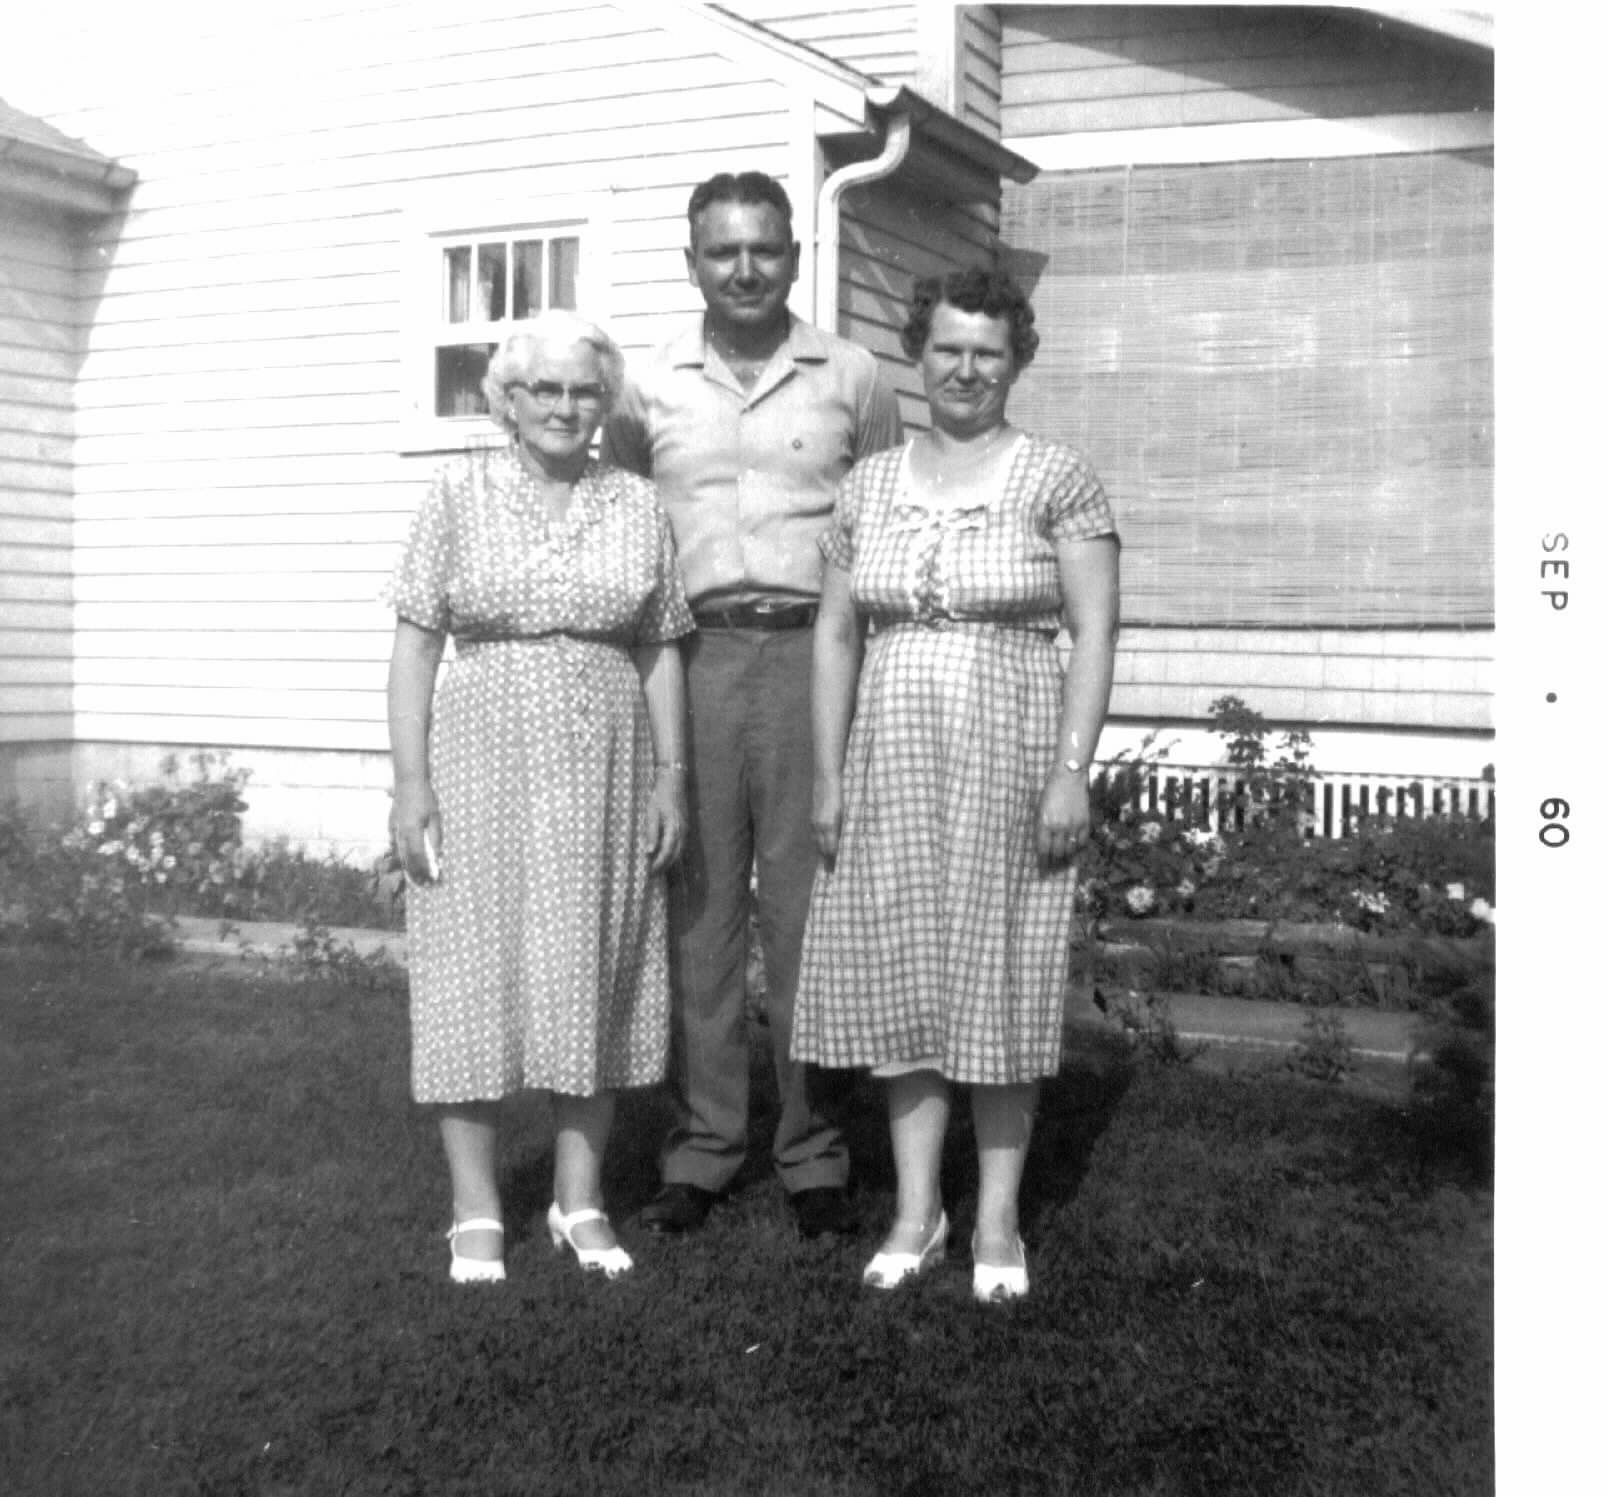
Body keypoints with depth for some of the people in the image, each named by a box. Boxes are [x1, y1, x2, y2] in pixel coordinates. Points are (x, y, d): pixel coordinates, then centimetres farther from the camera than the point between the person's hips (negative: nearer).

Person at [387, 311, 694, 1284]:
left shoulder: (638, 507, 6)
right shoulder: (460, 495, 1)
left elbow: (660, 652, 8)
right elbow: (417, 643, -1)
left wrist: (672, 776, 1)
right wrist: (410, 781, -8)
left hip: (605, 772, 2)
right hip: (482, 764, -2)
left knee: (596, 975, 7)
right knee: (476, 972, 2)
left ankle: (581, 1200, 19)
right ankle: (476, 1211, 13)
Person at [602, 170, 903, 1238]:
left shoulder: (851, 379, 8)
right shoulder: (648, 390, 11)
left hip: (812, 651, -1)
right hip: (689, 656, 2)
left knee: (809, 907, 1)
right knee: (697, 904, 3)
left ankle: (815, 1152, 11)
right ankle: (703, 1145, 13)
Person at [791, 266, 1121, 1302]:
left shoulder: (1057, 478, -1)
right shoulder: (870, 486, 10)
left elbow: (1095, 632, -5)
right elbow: (837, 635, 11)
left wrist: (1072, 770, -13)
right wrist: (829, 774, 5)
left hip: (1010, 759, -4)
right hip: (892, 761, 4)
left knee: (1000, 978, 3)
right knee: (900, 978, 6)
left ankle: (998, 1219, 15)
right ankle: (917, 1212, 18)